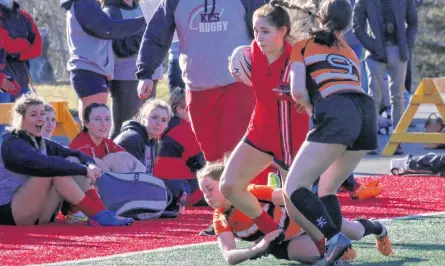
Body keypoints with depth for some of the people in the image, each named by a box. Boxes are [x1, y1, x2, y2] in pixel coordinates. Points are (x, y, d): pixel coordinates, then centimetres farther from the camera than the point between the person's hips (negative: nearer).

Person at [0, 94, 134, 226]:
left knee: (72, 161, -4)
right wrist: (83, 170, -26)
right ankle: (99, 216, -27)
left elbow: (76, 155, 7)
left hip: (39, 217, 8)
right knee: (55, 169, -26)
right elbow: (44, 164, -28)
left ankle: (103, 213, -19)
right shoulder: (11, 144, -11)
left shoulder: (42, 143, 15)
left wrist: (90, 165, -16)